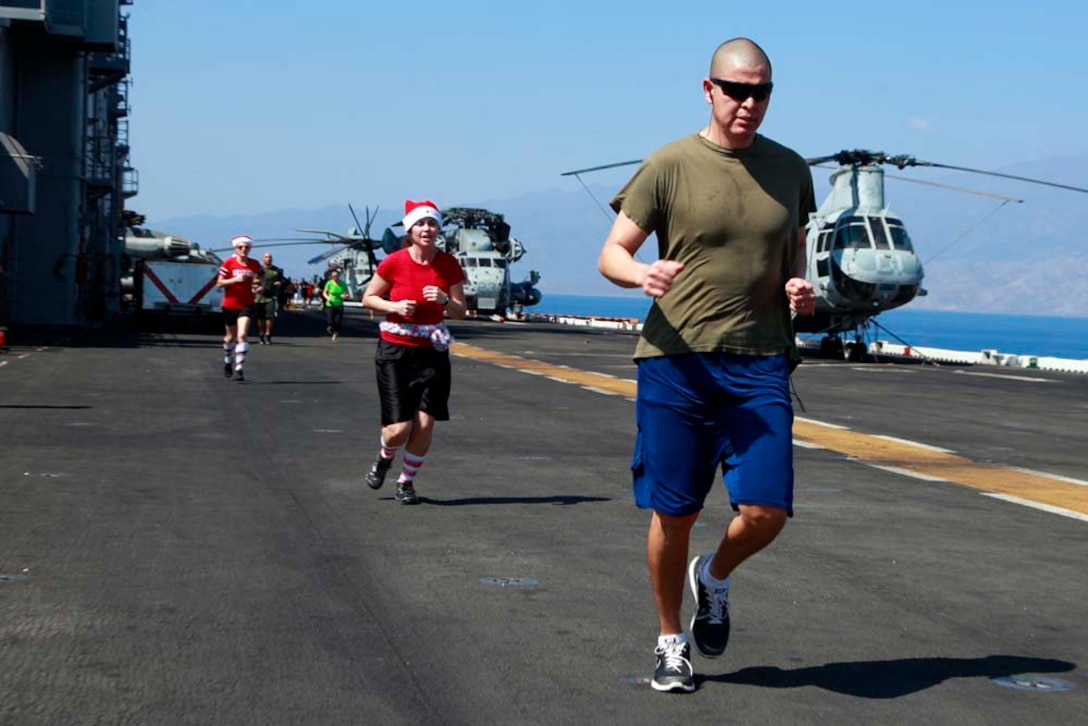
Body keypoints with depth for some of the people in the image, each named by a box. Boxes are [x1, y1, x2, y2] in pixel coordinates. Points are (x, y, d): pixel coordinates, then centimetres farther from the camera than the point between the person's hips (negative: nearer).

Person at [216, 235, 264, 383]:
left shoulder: (255, 264, 0)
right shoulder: (228, 262, -7)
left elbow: (261, 275, 22)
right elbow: (219, 283, -8)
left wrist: (258, 283, 2)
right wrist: (235, 279, -22)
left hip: (246, 304, 0)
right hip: (230, 304, 0)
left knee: (242, 335, -16)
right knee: (231, 336, 15)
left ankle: (239, 369, -16)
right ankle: (227, 361, 43)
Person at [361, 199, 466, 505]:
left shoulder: (449, 265, -2)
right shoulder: (394, 262, -9)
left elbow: (460, 312, 4)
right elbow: (368, 298, 2)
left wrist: (445, 300, -17)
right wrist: (394, 307, -16)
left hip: (432, 351, 2)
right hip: (395, 351, -2)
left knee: (425, 423, -5)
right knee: (400, 428, -8)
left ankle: (407, 481, 18)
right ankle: (384, 457, 29)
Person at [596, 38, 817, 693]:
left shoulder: (790, 169, 11)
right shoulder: (670, 166, -1)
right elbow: (611, 254, 1)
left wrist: (801, 288, 1)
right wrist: (641, 273, -22)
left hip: (760, 364, 2)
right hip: (677, 361, -2)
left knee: (766, 512, -8)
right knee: (674, 514, 3)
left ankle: (715, 578, 27)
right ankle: (671, 640, 25)